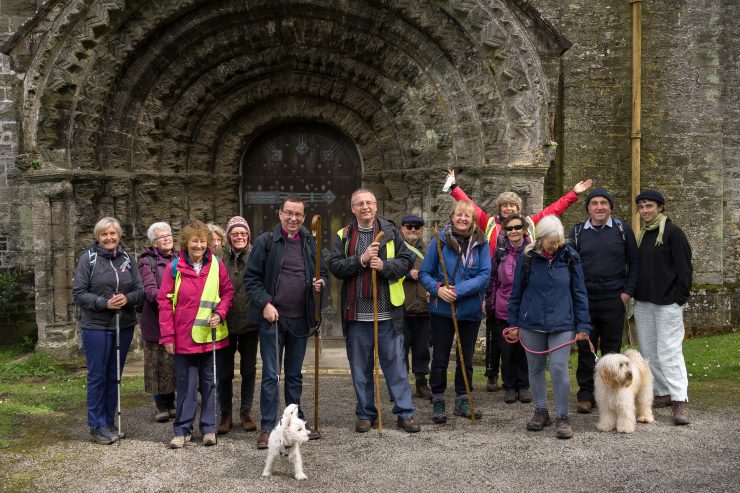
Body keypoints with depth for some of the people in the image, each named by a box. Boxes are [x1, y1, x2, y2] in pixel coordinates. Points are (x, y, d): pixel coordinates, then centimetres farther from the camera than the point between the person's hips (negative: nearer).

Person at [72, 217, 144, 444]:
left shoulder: (126, 259, 5)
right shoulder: (88, 258, -5)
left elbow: (139, 290, 5)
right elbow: (78, 293, -7)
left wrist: (127, 298, -16)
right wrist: (104, 303, -19)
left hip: (124, 327, 4)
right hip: (96, 327, -4)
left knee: (115, 376, 12)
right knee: (98, 376, 2)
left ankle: (109, 422, 24)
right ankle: (97, 425, 14)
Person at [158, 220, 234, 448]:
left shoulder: (216, 265, 0)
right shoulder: (174, 267, -4)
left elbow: (228, 292, 9)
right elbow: (164, 301, -2)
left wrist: (220, 313, -9)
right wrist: (167, 335, -4)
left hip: (211, 335, 1)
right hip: (184, 337, -1)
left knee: (210, 383, 9)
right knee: (186, 385, 6)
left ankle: (209, 428, 20)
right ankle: (182, 430, 17)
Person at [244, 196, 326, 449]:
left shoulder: (311, 243, 8)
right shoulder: (266, 241, -3)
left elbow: (322, 273, 18)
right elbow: (251, 277, -4)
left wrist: (320, 283, -5)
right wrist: (265, 303, -14)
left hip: (300, 319, 4)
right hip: (272, 318, -4)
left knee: (295, 375, 14)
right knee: (271, 375, 0)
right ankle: (267, 428, 8)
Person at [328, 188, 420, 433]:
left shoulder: (391, 231, 5)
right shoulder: (344, 236, 6)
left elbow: (406, 260, 1)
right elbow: (334, 266, -4)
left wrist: (385, 265, -16)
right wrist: (361, 259, -16)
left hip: (387, 311, -1)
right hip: (357, 313, 1)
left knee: (395, 362, 3)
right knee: (360, 366, 9)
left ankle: (405, 413, 11)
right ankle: (365, 414, 21)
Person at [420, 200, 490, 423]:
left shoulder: (481, 244, -1)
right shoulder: (440, 240, -4)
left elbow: (485, 275, -10)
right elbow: (425, 272, -2)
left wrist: (459, 290, -20)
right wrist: (438, 289, -20)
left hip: (470, 310, 2)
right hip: (442, 309, -2)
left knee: (466, 358, 13)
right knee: (440, 358, 5)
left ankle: (462, 402, 27)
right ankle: (438, 403, 17)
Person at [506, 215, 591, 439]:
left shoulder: (570, 257, -3)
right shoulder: (527, 258, -4)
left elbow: (579, 293, 2)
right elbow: (516, 293, 4)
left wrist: (583, 325, -1)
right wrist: (513, 323, 6)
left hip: (562, 324, -1)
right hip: (532, 324, 1)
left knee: (559, 369, -8)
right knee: (536, 369, 11)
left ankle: (562, 417, 6)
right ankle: (541, 412, 27)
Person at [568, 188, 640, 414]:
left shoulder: (623, 230, 3)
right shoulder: (577, 232, 6)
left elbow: (634, 262, 6)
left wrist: (628, 291, -3)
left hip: (614, 299, -1)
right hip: (585, 299, 1)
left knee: (612, 348, 6)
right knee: (586, 347, 4)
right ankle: (586, 395, 13)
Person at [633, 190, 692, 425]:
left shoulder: (673, 232, -7)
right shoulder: (642, 235, 15)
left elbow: (684, 267, -10)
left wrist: (681, 297, -14)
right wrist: (634, 292, 13)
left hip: (668, 303, -7)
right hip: (643, 303, 8)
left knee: (669, 351, -10)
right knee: (649, 352, 9)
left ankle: (680, 401, -6)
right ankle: (663, 393, 18)